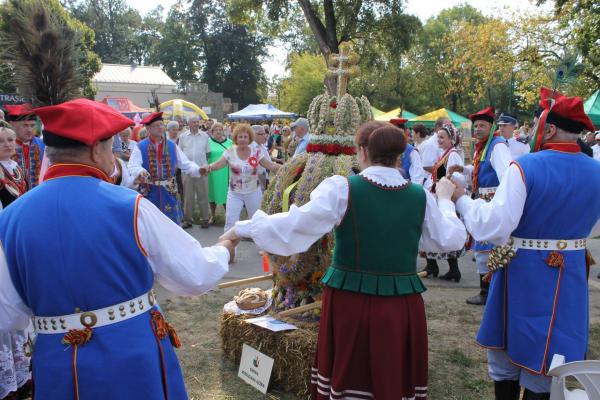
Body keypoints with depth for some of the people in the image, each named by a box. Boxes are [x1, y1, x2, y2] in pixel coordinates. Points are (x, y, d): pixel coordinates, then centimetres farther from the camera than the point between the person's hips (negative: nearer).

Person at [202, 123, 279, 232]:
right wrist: (208, 167, -39)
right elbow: (218, 164, -18)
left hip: (253, 192, 1)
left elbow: (270, 165, -4)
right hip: (235, 193, -1)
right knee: (230, 221, -5)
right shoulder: (230, 152, -7)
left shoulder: (257, 152, -5)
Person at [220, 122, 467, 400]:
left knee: (347, 374, 16)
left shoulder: (342, 188, -12)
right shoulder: (421, 195, -1)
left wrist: (241, 229, -4)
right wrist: (445, 200, 24)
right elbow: (452, 240, 7)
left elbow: (294, 224, -15)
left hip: (351, 302, -2)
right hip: (403, 305, 3)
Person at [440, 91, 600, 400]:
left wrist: (460, 200, -10)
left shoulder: (525, 167, -19)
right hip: (571, 278, 4)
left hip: (523, 275, -4)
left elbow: (493, 227, -23)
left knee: (506, 352, 17)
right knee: (545, 361, 16)